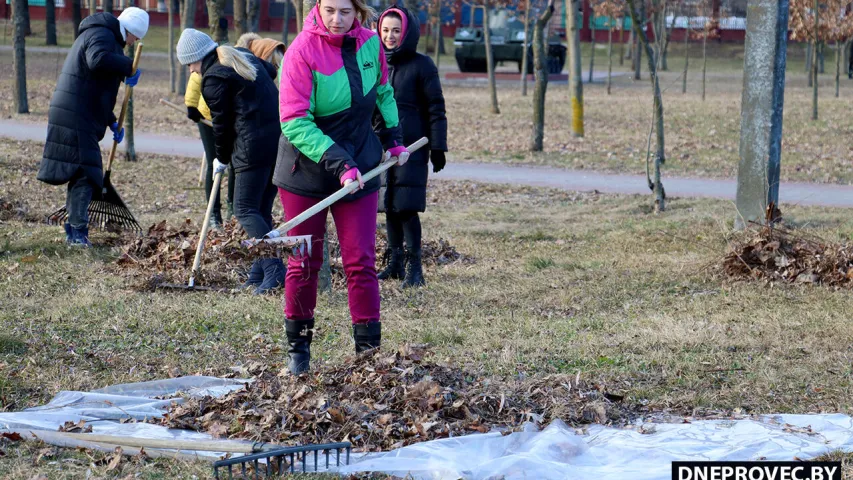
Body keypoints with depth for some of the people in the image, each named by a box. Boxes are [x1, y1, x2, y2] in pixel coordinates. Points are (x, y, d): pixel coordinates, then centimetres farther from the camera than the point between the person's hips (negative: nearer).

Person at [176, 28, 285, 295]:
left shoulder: (213, 78, -8)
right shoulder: (244, 57, 17)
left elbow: (222, 123, -4)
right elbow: (271, 71, 36)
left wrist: (222, 159, 11)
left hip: (253, 147, -9)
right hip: (280, 140, 9)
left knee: (246, 211, -4)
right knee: (262, 210, 13)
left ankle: (274, 268, -17)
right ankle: (260, 272, 14)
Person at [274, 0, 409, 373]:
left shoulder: (370, 43, -3)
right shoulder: (303, 50, -18)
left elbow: (383, 93, 19)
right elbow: (295, 122, -22)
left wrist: (393, 138, 12)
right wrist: (338, 162, -28)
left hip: (359, 169, 3)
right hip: (307, 171, -3)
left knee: (361, 262, -1)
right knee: (304, 262, 6)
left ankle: (369, 349, 3)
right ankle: (298, 346, 21)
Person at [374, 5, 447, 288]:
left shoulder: (422, 65, -4)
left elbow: (436, 109, -3)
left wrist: (438, 148, -8)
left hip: (411, 148, -5)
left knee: (406, 207, -10)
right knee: (390, 207, 8)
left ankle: (414, 267, -5)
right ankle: (396, 263, 17)